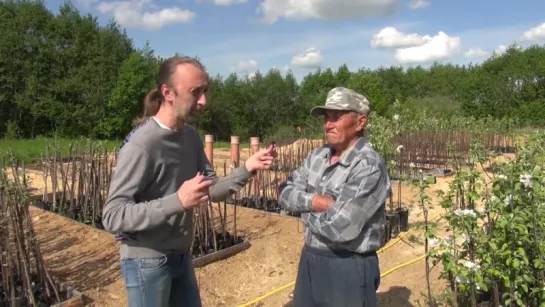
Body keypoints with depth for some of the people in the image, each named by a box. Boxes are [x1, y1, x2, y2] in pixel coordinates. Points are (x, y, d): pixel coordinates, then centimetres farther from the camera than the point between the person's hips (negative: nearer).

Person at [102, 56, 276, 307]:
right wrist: (178, 201, -36)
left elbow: (210, 189, 4)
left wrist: (246, 169, -12)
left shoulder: (190, 136, 0)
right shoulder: (142, 144, -24)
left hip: (181, 256, 7)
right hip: (147, 262, -7)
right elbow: (112, 215, -25)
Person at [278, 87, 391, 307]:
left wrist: (306, 211, -10)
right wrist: (316, 202, -17)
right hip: (310, 259, 7)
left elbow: (339, 227, -28)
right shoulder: (318, 155, 3)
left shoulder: (369, 167, -22)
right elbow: (285, 193, 1)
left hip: (348, 269, -7)